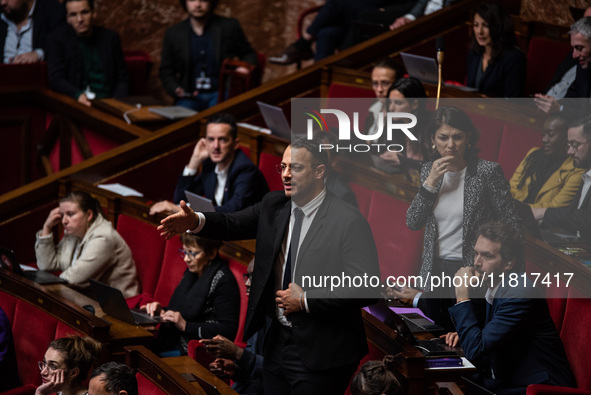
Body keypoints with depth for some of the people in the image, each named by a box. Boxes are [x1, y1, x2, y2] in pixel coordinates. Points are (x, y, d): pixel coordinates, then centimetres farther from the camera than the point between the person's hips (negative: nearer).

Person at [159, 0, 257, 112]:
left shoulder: (229, 26, 5)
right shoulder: (173, 34, 9)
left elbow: (249, 55, 15)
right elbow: (166, 71, 15)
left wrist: (245, 68, -8)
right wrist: (176, 89, -4)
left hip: (220, 93, -1)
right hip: (189, 97, 1)